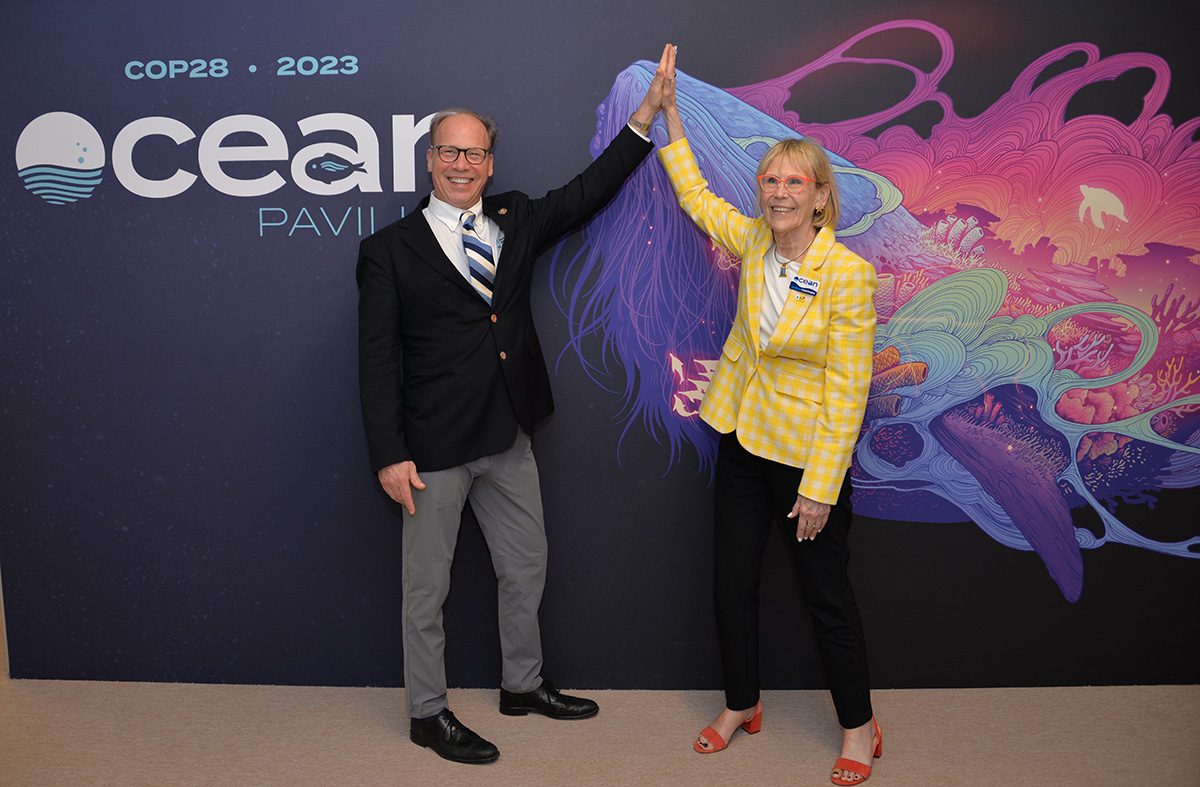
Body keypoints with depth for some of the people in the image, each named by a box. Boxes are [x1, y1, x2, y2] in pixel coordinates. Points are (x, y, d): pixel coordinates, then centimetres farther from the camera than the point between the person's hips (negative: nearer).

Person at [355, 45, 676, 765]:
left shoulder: (515, 222, 8)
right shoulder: (390, 250, -6)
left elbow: (588, 192, 9)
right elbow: (378, 360, -8)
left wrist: (647, 115, 3)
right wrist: (389, 455, -13)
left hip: (509, 438, 5)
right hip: (435, 447, -5)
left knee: (527, 569, 18)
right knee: (428, 586, 9)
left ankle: (523, 685, 40)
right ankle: (428, 714, 28)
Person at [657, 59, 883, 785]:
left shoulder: (849, 273, -18)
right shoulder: (754, 241, -1)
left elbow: (848, 390, -18)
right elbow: (697, 197, 19)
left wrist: (820, 486, -18)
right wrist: (670, 113, 17)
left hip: (807, 453, -5)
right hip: (743, 439, 6)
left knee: (827, 594, 8)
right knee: (733, 582, 14)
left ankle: (860, 726, 30)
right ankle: (742, 705, 36)